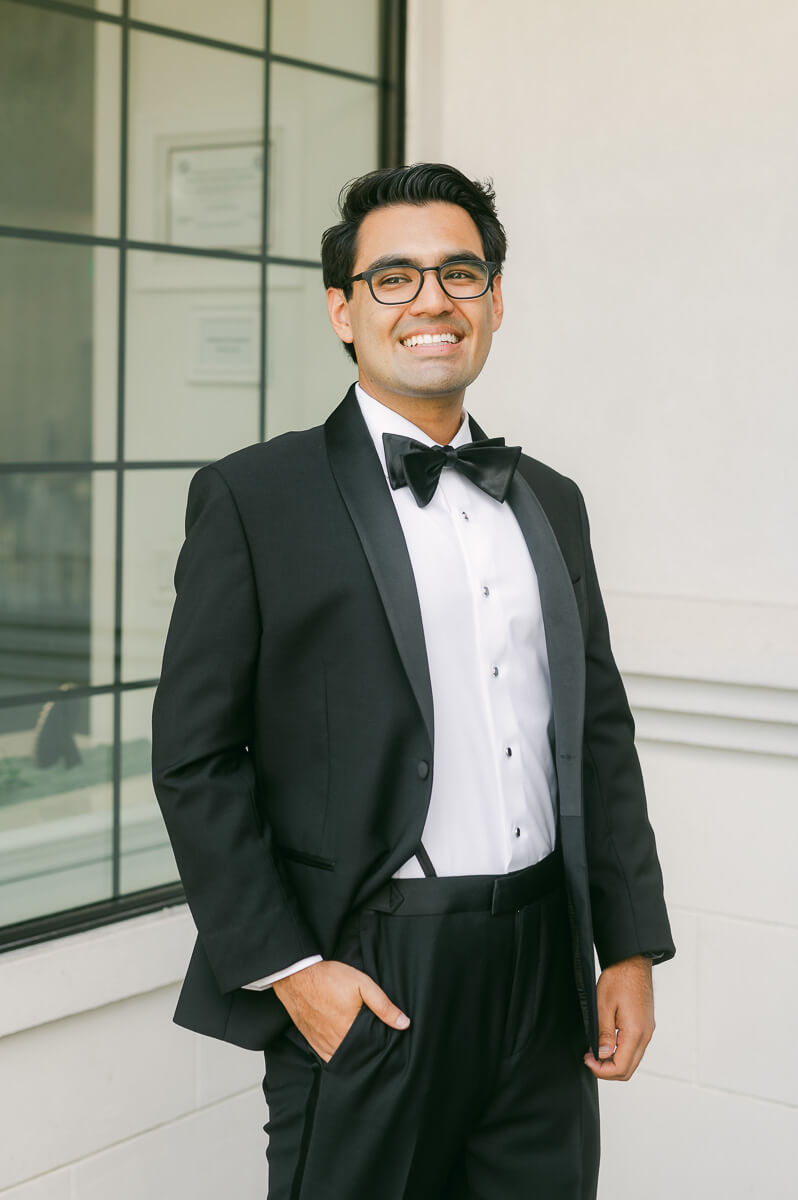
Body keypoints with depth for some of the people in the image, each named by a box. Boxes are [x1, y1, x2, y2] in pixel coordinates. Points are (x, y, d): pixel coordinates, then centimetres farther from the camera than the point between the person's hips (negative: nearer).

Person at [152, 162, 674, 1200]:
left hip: (546, 965, 5)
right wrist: (286, 966, -12)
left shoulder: (550, 502, 12)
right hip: (366, 982, -4)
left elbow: (601, 734, 13)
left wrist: (631, 948, 8)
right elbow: (195, 757, -7)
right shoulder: (253, 498, -4)